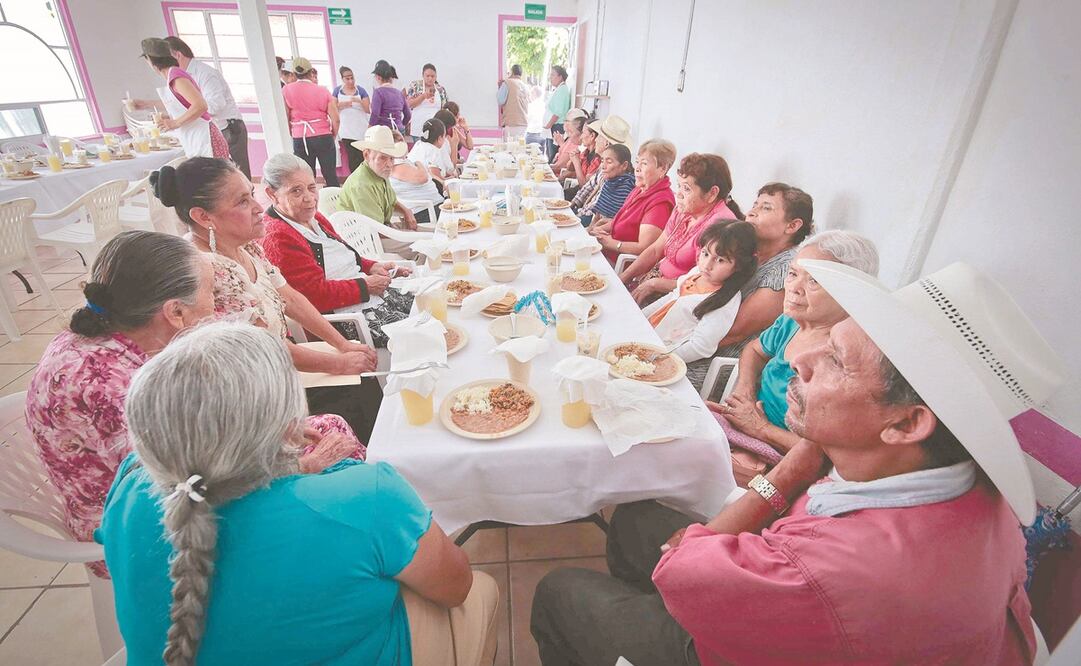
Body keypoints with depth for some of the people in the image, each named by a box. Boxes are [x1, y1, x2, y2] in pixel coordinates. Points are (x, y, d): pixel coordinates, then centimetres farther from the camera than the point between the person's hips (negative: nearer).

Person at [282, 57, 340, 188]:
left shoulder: (286, 90, 3)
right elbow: (336, 119, -3)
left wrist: (293, 135, 18)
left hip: (300, 139, 1)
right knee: (331, 176, 5)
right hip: (323, 137, -1)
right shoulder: (323, 91, 1)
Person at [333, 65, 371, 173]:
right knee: (352, 158, 0)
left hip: (361, 129, -1)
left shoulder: (361, 91, 3)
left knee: (362, 157, -6)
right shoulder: (337, 90, 8)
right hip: (346, 130, 1)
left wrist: (360, 101, -19)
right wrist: (342, 104, -14)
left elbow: (368, 110, -1)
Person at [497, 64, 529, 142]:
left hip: (511, 123, -6)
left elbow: (500, 100, -8)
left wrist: (500, 87, 9)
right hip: (524, 123, 6)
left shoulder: (507, 82, -2)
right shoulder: (525, 86, 18)